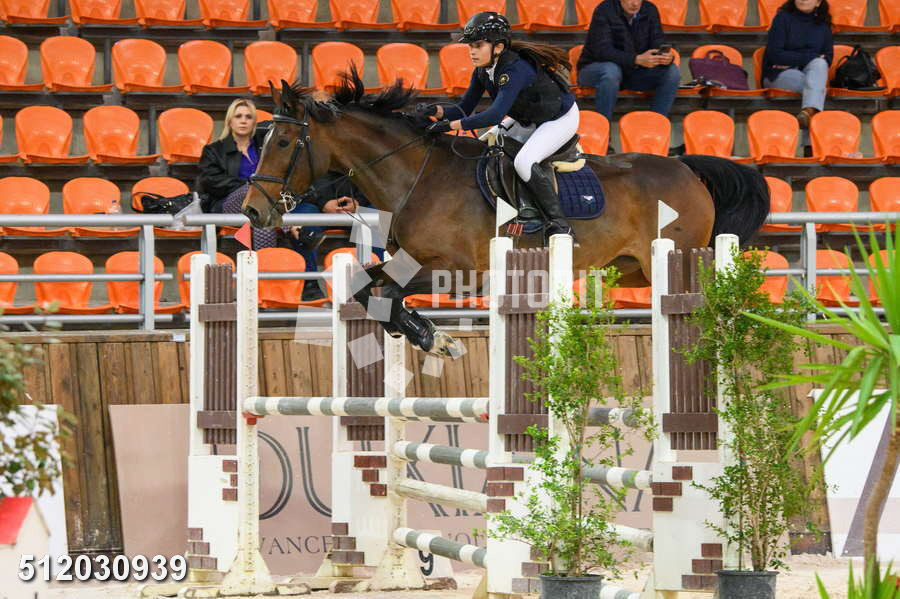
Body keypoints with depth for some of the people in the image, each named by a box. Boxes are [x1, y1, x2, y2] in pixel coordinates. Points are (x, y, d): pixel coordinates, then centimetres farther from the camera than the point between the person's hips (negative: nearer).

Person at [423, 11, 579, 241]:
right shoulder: (483, 71, -9)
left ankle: (558, 222, -18)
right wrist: (440, 111, -24)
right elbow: (465, 110, -3)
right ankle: (524, 204, 2)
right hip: (526, 120, 9)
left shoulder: (515, 69, -35)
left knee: (524, 162, -29)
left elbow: (496, 115, -44)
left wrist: (453, 125, -48)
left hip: (561, 119, -9)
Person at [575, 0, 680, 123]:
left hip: (633, 71, 5)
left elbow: (657, 46, -4)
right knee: (611, 71, -39)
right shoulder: (604, 11, -18)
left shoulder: (650, 10, -2)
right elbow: (602, 51, -27)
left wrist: (667, 58, -30)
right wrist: (637, 59, -41)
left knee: (672, 72, -16)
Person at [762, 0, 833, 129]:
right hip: (779, 75, -3)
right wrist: (809, 57, -13)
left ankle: (808, 112, -51)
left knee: (819, 64, -32)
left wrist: (792, 61, -8)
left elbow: (828, 58, 7)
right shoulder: (783, 18, 0)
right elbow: (775, 54, -9)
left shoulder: (822, 24, 11)